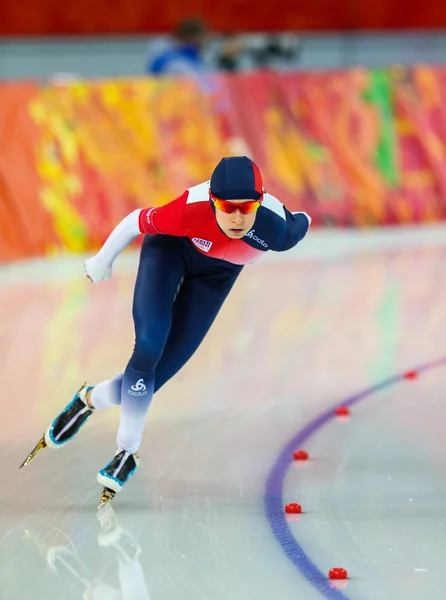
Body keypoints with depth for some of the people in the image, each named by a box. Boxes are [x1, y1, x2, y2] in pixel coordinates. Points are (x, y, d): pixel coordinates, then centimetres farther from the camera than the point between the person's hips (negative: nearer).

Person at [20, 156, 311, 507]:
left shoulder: (277, 230, -37)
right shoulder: (190, 210, -41)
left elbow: (301, 225, -13)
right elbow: (137, 221, -23)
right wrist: (103, 260, -6)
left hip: (217, 272, 2)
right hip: (171, 245, -2)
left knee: (160, 370, -3)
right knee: (149, 347, -19)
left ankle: (92, 399, 25)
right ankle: (128, 451, 0)